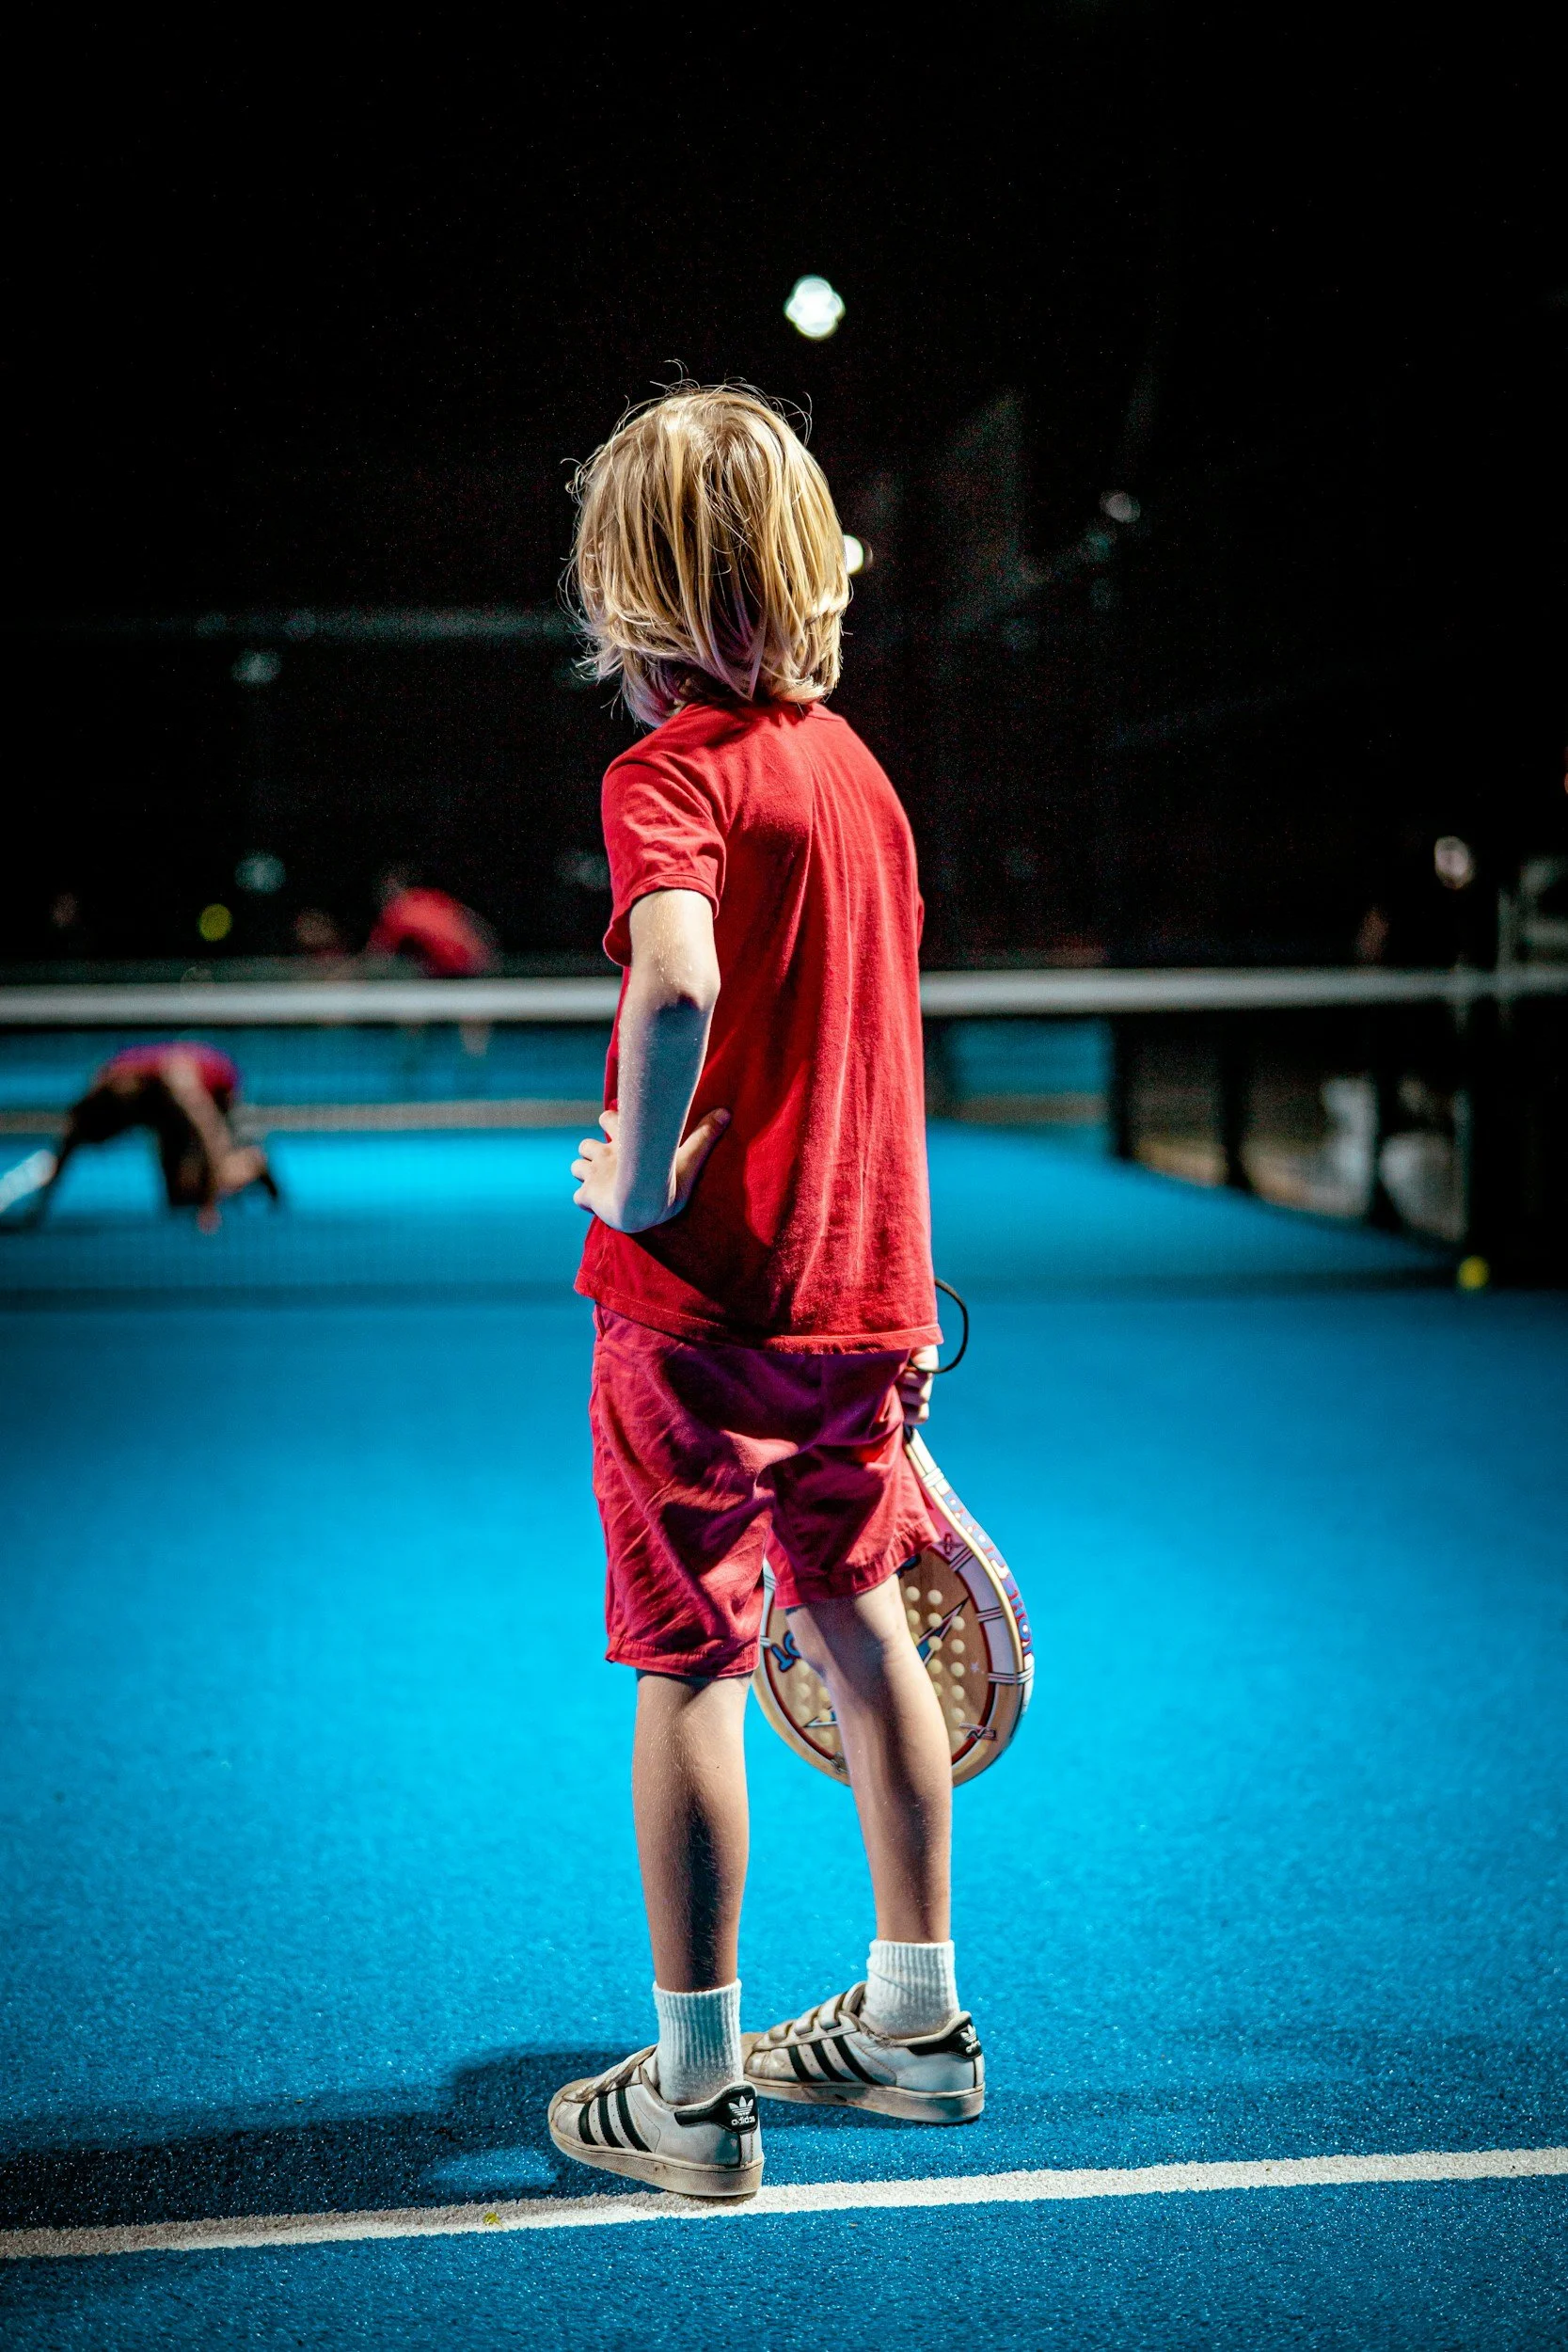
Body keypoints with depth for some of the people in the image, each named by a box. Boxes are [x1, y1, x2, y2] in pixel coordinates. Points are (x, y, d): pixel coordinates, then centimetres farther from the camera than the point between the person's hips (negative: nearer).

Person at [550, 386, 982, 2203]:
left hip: (704, 1301, -7)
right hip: (863, 1283, 7)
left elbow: (679, 981, -35)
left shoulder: (672, 772, -14)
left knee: (688, 1670, 2)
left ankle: (694, 2089, 12)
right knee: (856, 1617, 19)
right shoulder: (856, 763, 10)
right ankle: (915, 2015, 31)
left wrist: (637, 1175, -19)